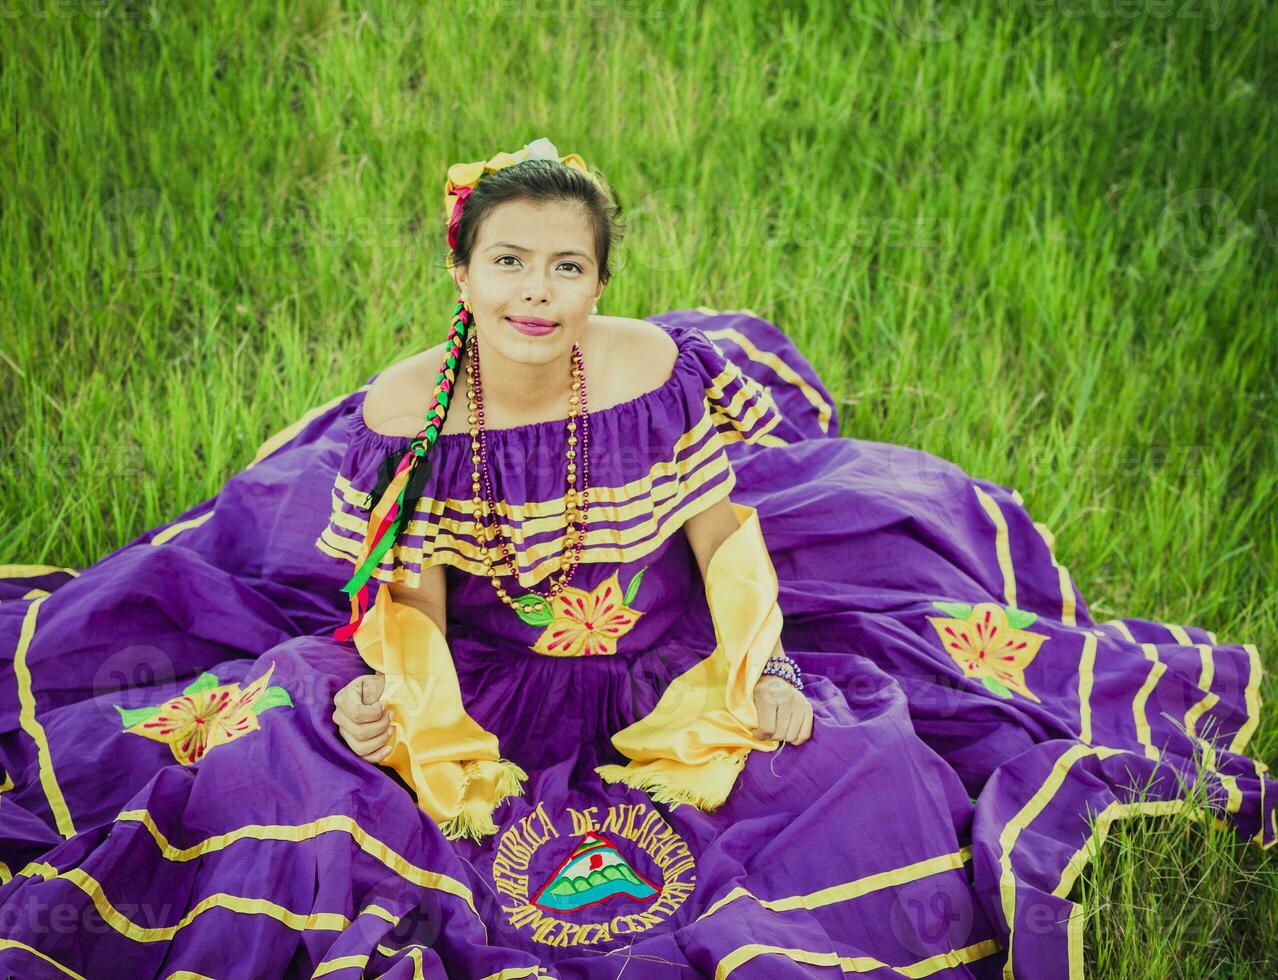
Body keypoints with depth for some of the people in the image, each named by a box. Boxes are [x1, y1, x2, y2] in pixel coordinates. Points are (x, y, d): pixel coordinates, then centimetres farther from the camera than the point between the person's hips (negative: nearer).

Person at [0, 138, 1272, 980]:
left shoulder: (660, 373, -15)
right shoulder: (406, 413, -14)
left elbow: (726, 537, -5)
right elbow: (409, 596, -5)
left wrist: (759, 675, -19)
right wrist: (392, 698, -24)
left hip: (668, 682, 0)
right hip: (481, 697, 1)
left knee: (879, 795, -17)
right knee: (279, 779, -18)